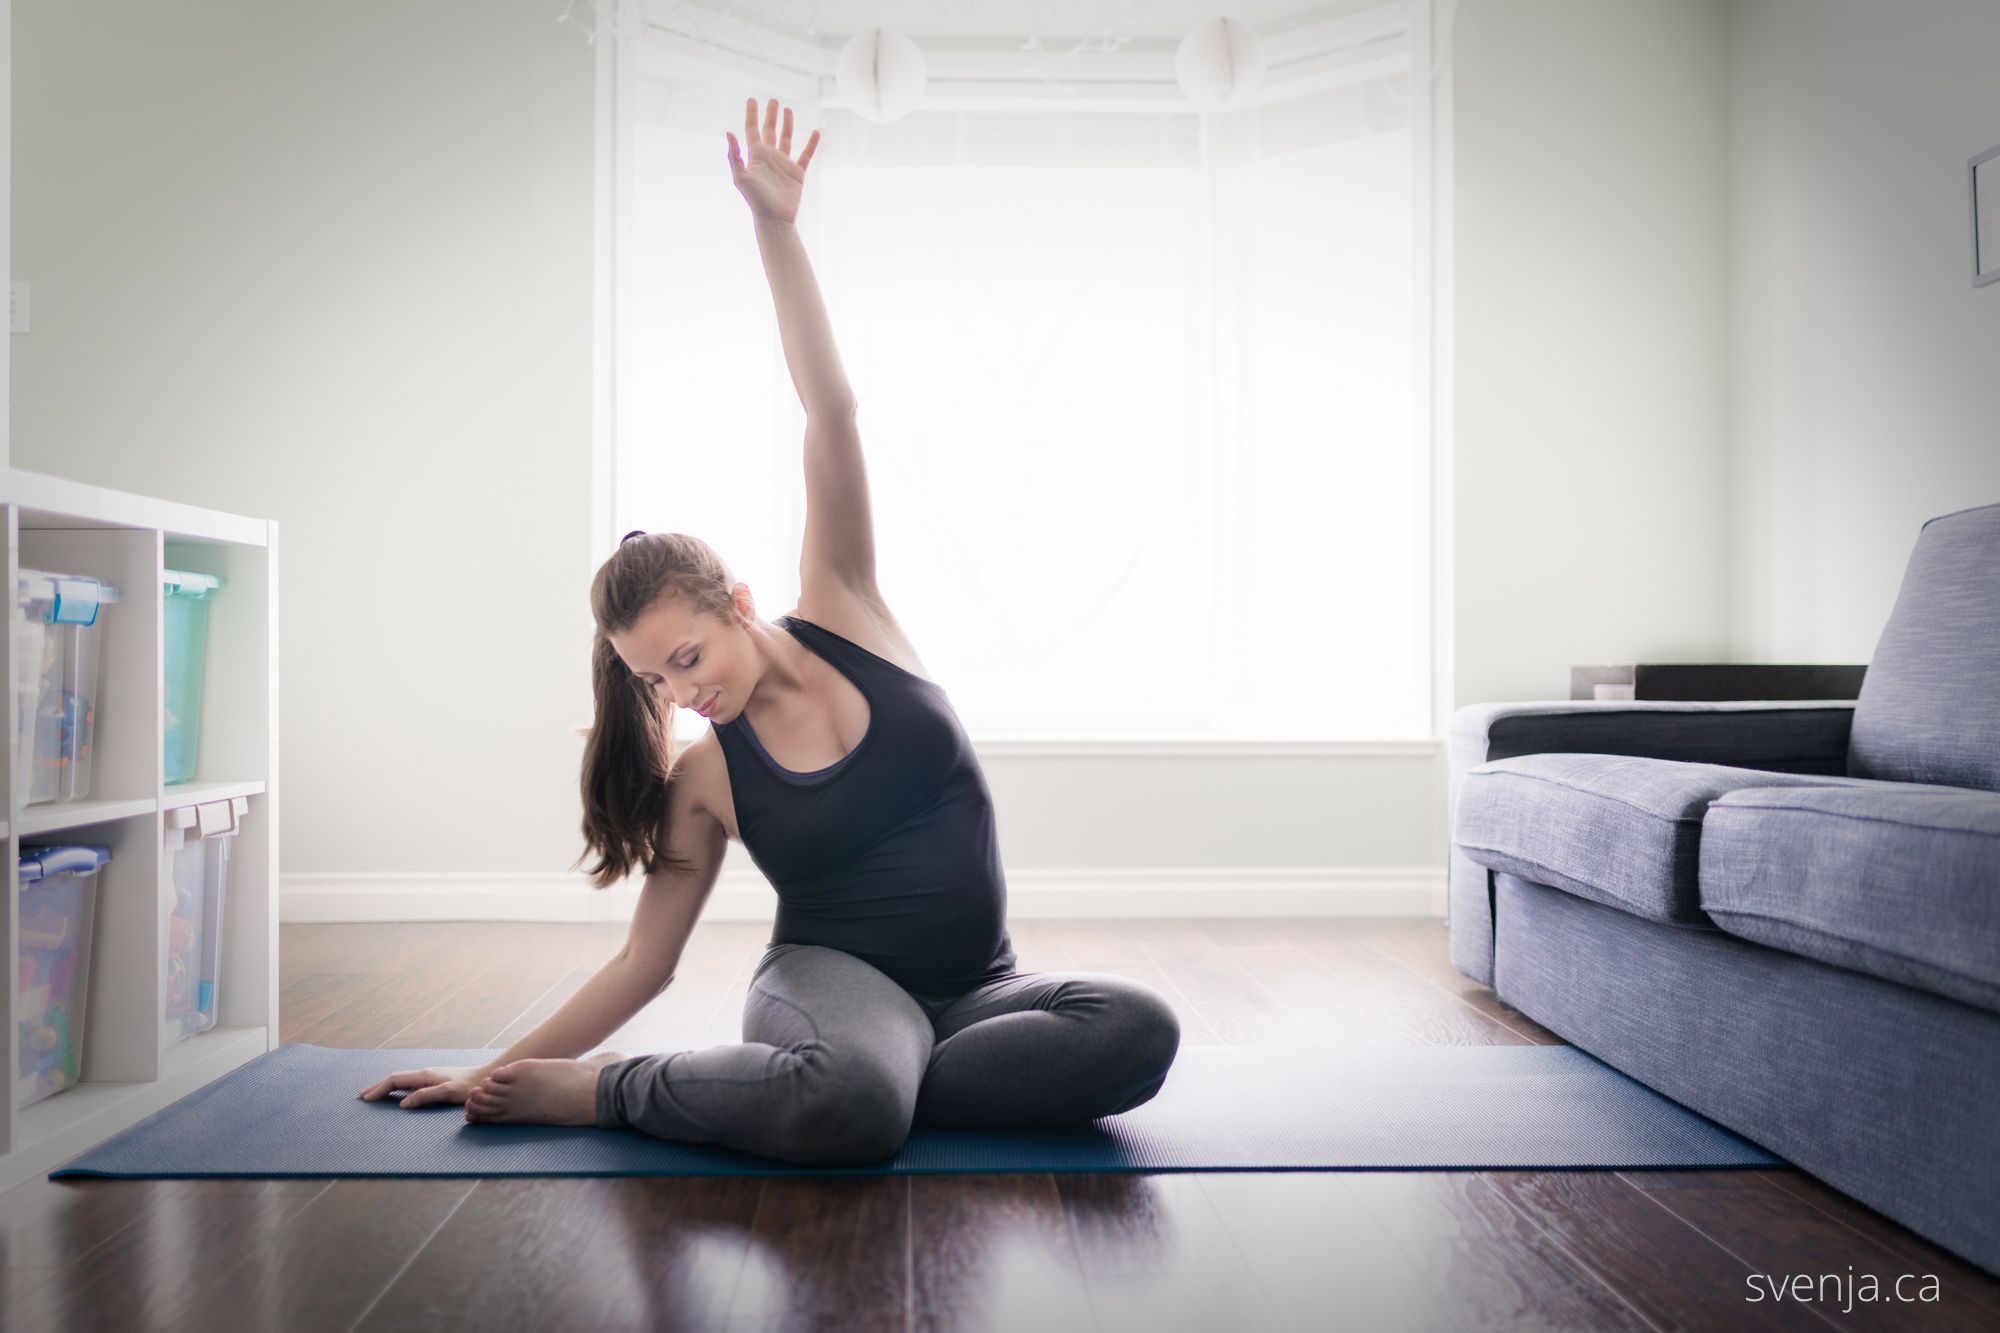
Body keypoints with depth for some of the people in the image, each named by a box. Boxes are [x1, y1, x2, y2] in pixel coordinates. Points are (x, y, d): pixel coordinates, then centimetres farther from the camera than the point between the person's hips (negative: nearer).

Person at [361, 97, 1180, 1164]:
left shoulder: (841, 614, 0)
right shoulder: (705, 774, -1)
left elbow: (830, 415, -7)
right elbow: (644, 960, 7)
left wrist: (776, 227, -13)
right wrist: (495, 1074, 7)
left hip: (974, 990, 3)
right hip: (831, 974, -3)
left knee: (1139, 1030, -29)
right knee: (851, 1105, -40)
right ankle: (609, 1092, -14)